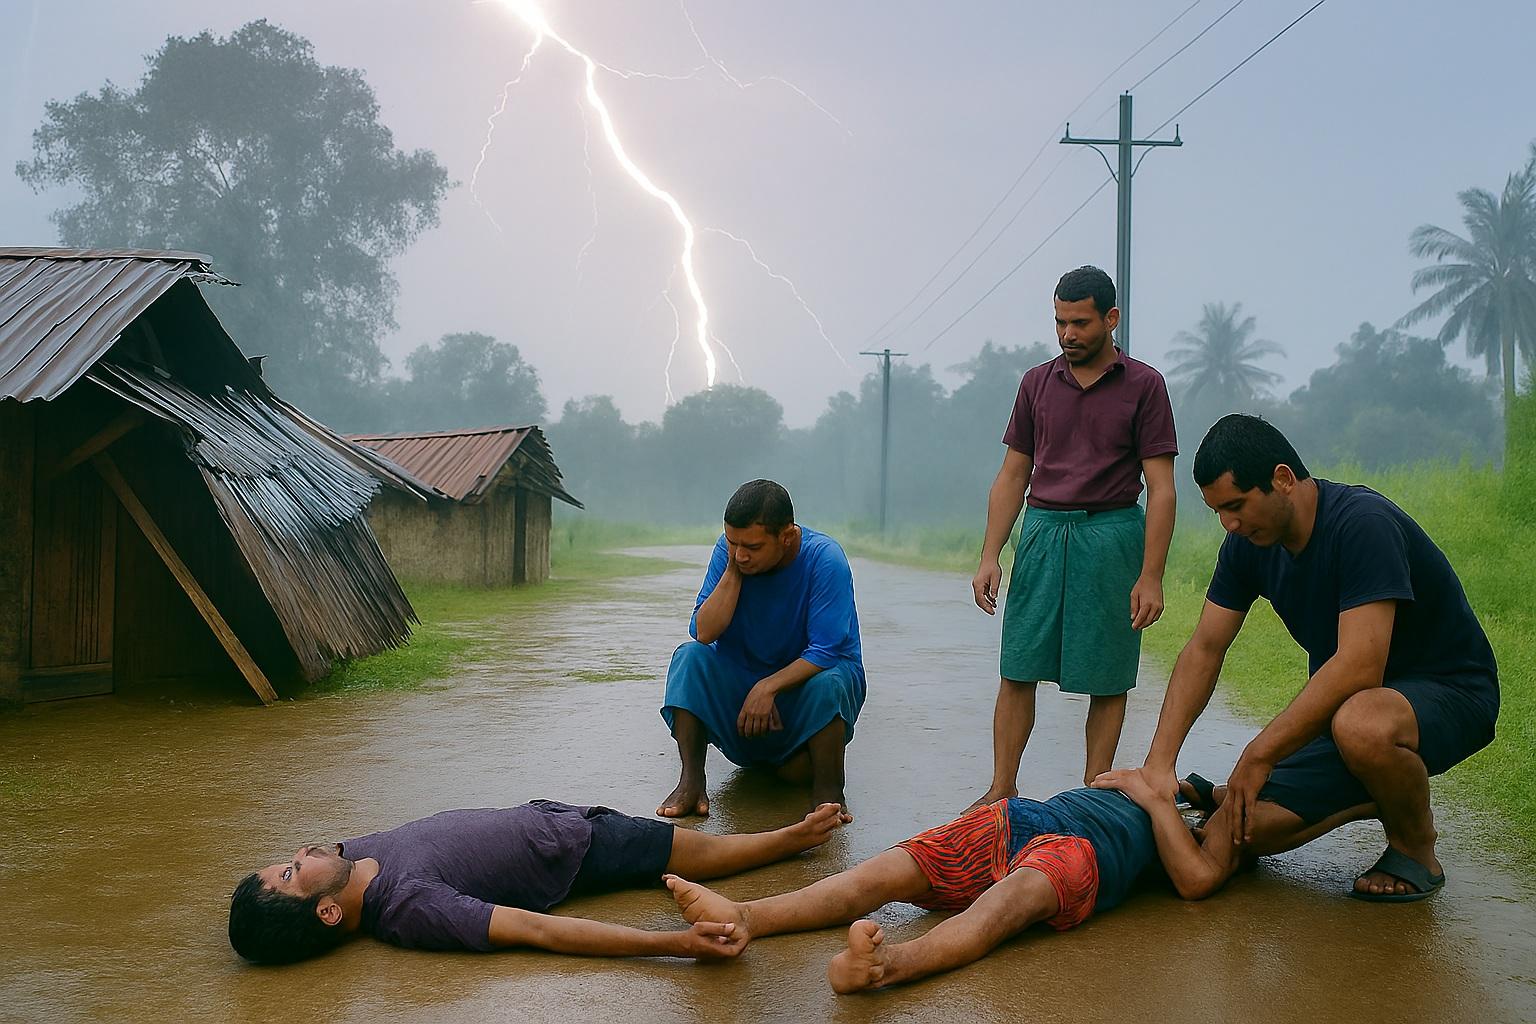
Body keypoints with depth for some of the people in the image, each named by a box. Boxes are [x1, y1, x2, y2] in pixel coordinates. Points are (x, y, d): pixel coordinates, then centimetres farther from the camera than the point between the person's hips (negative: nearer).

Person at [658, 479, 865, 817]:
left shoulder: (824, 558, -20)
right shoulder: (729, 550, -9)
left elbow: (827, 652, -24)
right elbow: (704, 633, -17)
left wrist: (768, 687, -31)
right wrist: (733, 571, -23)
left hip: (804, 679, -3)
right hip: (742, 681, 3)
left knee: (827, 685, -36)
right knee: (690, 657, -23)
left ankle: (829, 791, -16)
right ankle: (691, 781, -23)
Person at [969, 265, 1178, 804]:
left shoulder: (1143, 385, 0)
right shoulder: (1036, 383, 11)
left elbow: (1161, 487, -4)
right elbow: (1012, 477, 13)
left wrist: (1151, 575, -11)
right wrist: (990, 557, 4)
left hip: (1111, 533, -3)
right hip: (1041, 531, 3)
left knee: (1107, 679, 1)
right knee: (1017, 671, 1)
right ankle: (1002, 789, 10)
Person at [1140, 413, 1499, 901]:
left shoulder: (1363, 523, -27)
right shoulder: (1249, 542, -2)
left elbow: (1360, 666, -34)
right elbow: (1204, 650, 0)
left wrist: (1260, 754, -30)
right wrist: (1158, 764, -10)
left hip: (1448, 691, -7)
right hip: (1341, 702, 7)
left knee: (1360, 724, -42)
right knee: (1251, 827, -9)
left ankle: (1416, 851, -10)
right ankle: (1392, 797, 17)